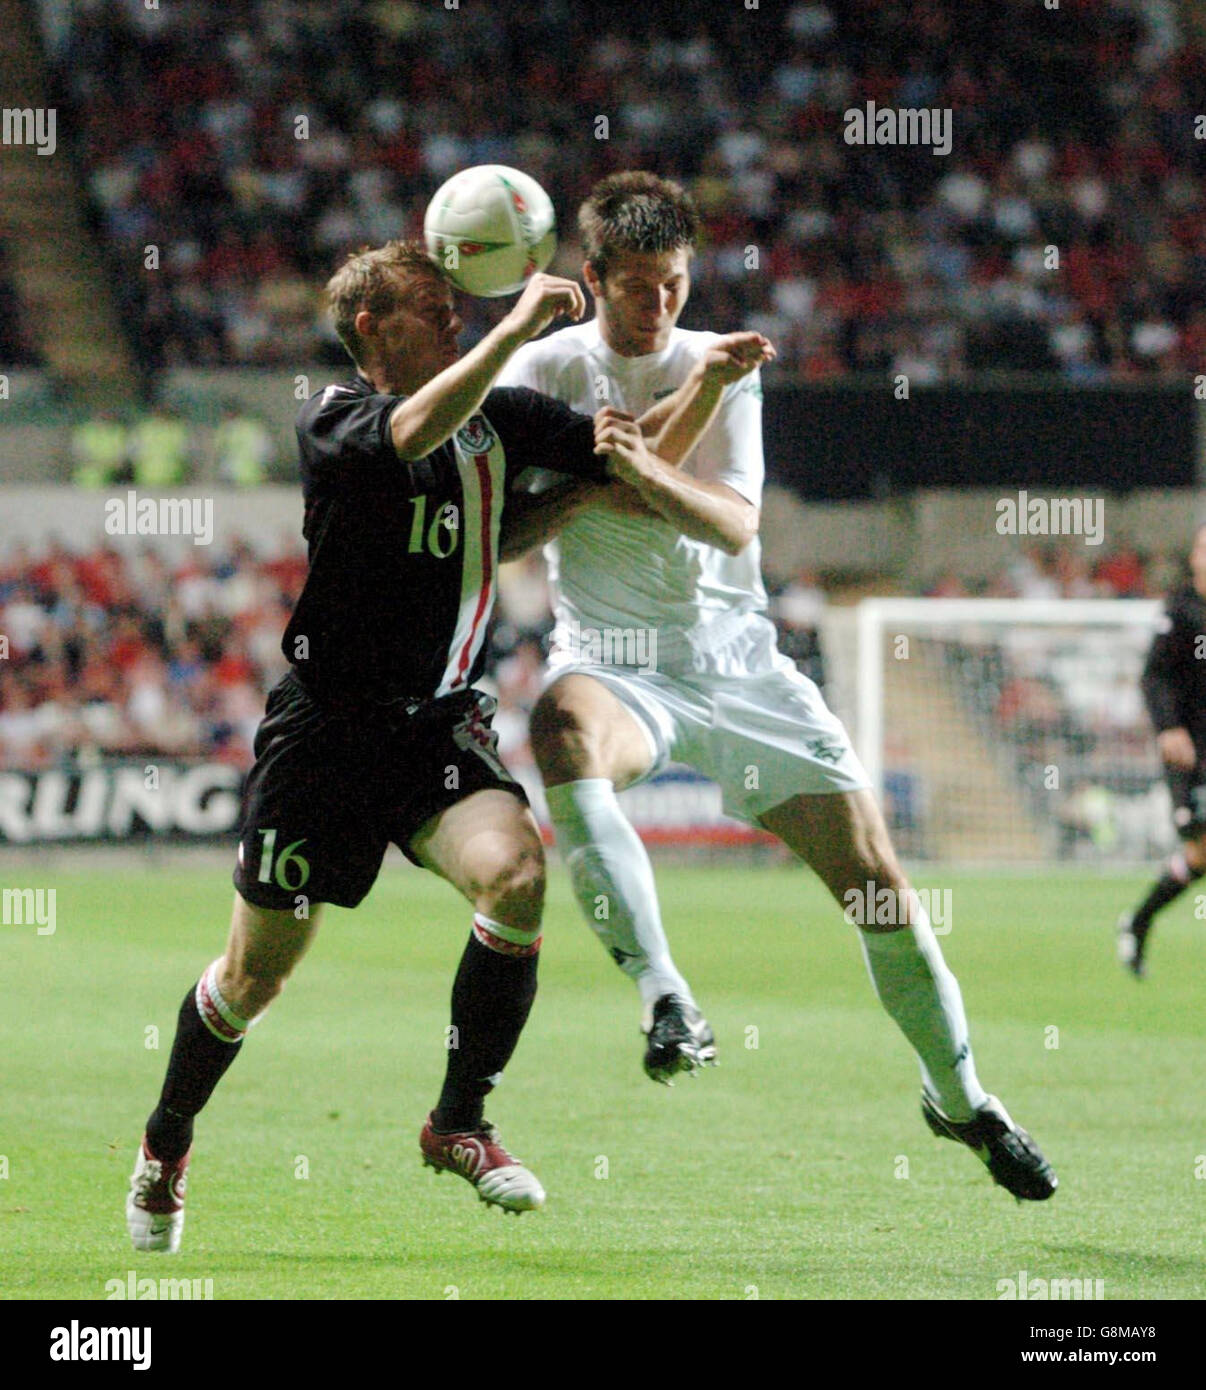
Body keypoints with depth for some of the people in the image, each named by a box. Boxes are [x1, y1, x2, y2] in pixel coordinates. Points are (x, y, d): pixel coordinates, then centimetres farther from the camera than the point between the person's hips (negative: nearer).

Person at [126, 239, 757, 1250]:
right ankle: (166, 1145, 34)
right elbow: (418, 428, -34)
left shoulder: (499, 416, 4)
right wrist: (519, 324, -36)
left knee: (516, 874, -26)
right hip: (327, 730, -3)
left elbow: (642, 458, 6)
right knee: (256, 976, 6)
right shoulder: (330, 422, -12)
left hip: (443, 725, 3)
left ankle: (460, 1125, -9)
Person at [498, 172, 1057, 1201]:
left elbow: (735, 523, -11)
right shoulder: (543, 371, 0)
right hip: (617, 660, -2)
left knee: (873, 872, -2)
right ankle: (665, 999, -43)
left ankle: (959, 1096, 19)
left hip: (737, 657, 2)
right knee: (566, 727, -40)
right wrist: (579, 489, -18)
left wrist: (642, 470, -29)